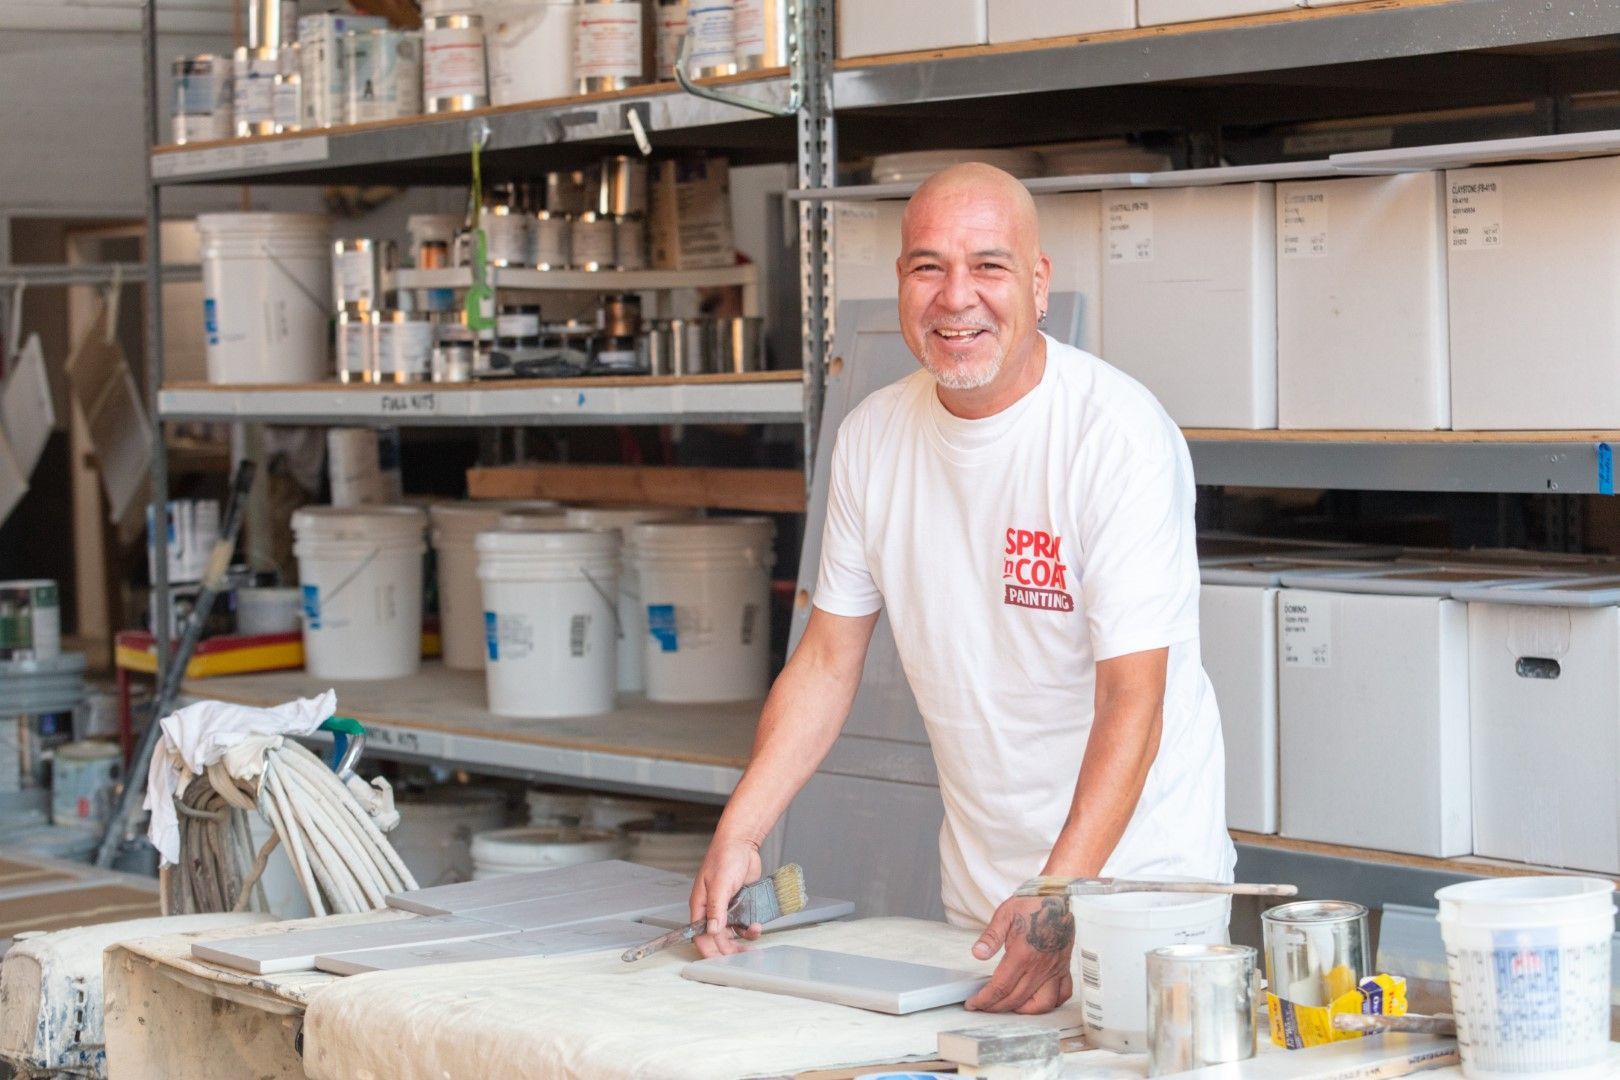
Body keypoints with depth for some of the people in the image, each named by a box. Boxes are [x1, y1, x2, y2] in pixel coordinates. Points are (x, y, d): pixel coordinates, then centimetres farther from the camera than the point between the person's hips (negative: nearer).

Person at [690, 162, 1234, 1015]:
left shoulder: (1120, 438, -18)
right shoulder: (871, 438, 0)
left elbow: (1132, 703, -23)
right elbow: (827, 659, 8)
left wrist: (1058, 899, -35)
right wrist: (738, 834, -2)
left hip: (1135, 881, -5)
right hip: (976, 890, 5)